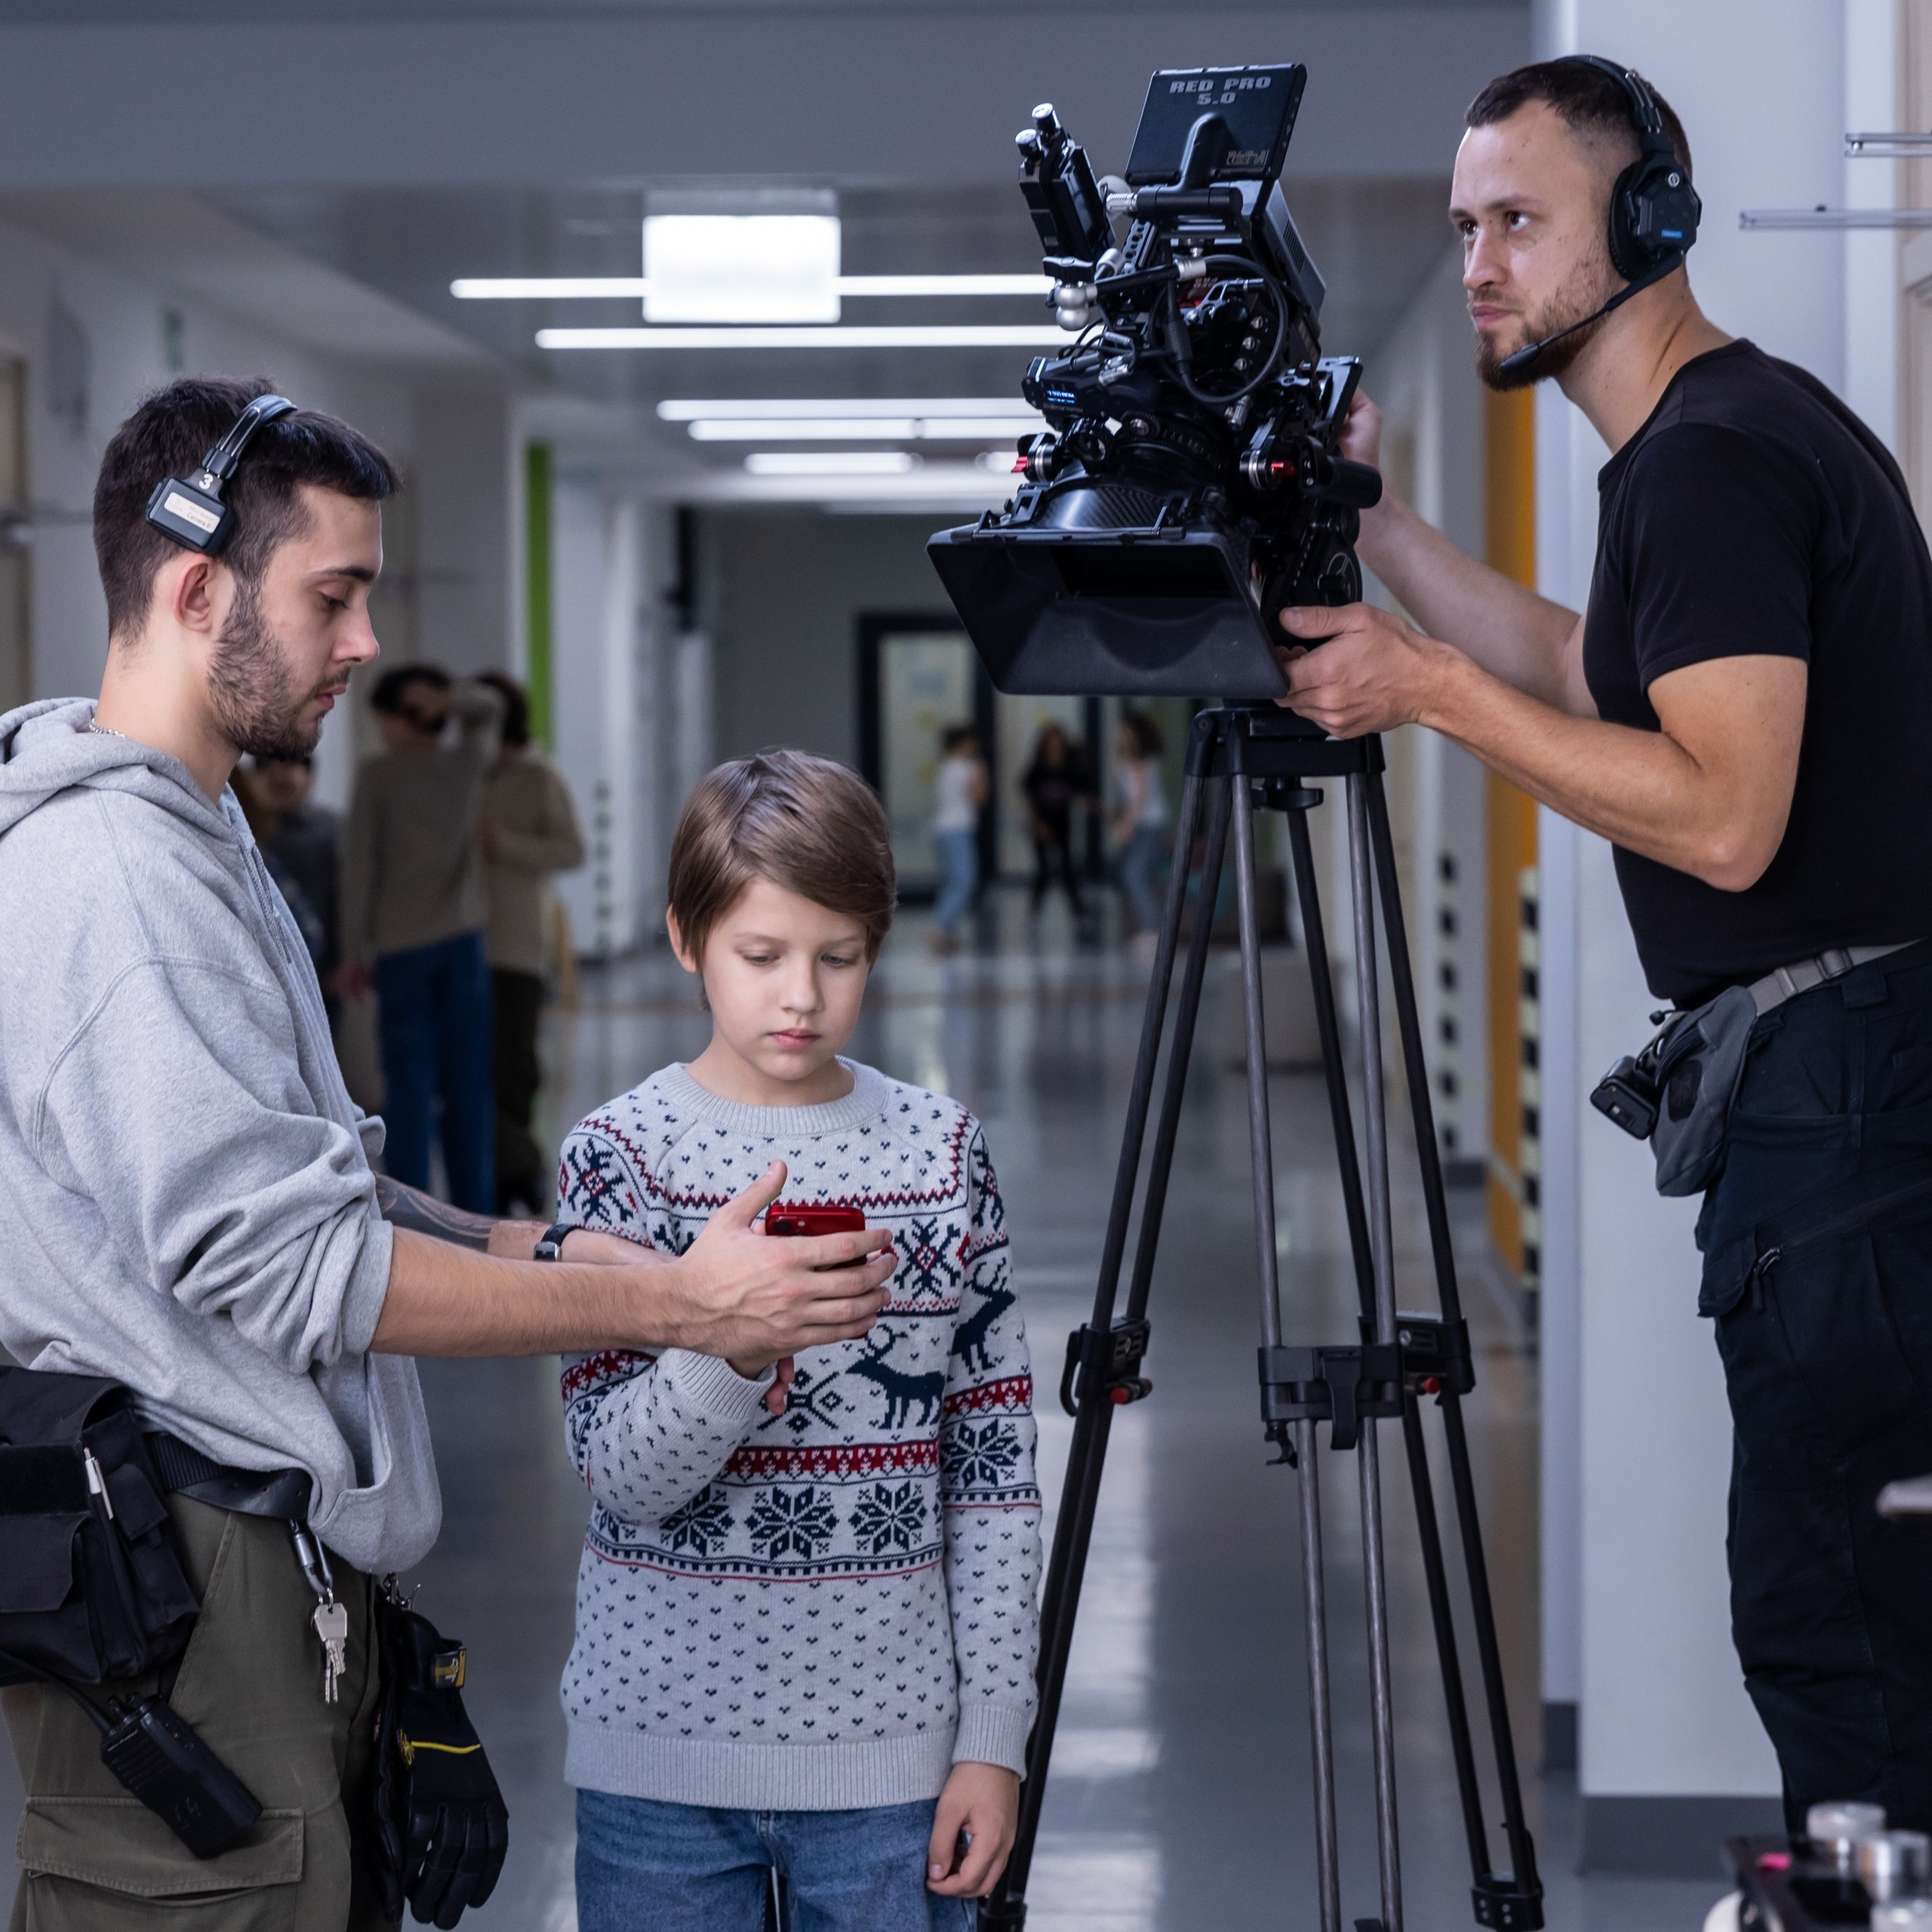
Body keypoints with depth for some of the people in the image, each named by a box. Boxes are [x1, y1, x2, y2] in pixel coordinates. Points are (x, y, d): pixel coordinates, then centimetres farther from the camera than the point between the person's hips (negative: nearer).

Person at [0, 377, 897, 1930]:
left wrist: (530, 1256, 7)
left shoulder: (190, 840, 16)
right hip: (181, 1574, -10)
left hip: (275, 1553, 10)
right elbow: (279, 1261, -21)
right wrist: (671, 1304, -17)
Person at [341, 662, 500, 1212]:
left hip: (401, 946, -3)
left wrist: (354, 951, -1)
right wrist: (451, 699, 6)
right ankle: (474, 1215, 5)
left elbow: (361, 866, -6)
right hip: (462, 939, 3)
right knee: (467, 1086, 4)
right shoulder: (470, 762, 7)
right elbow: (488, 707, 27)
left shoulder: (378, 774, -3)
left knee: (410, 1088, -3)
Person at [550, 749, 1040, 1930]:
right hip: (663, 1749, -1)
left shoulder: (941, 1149, 2)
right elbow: (622, 1475, -10)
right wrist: (733, 1349, -29)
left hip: (889, 1747, 1)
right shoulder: (624, 1154, -4)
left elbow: (996, 1461, 3)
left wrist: (995, 1734, 0)